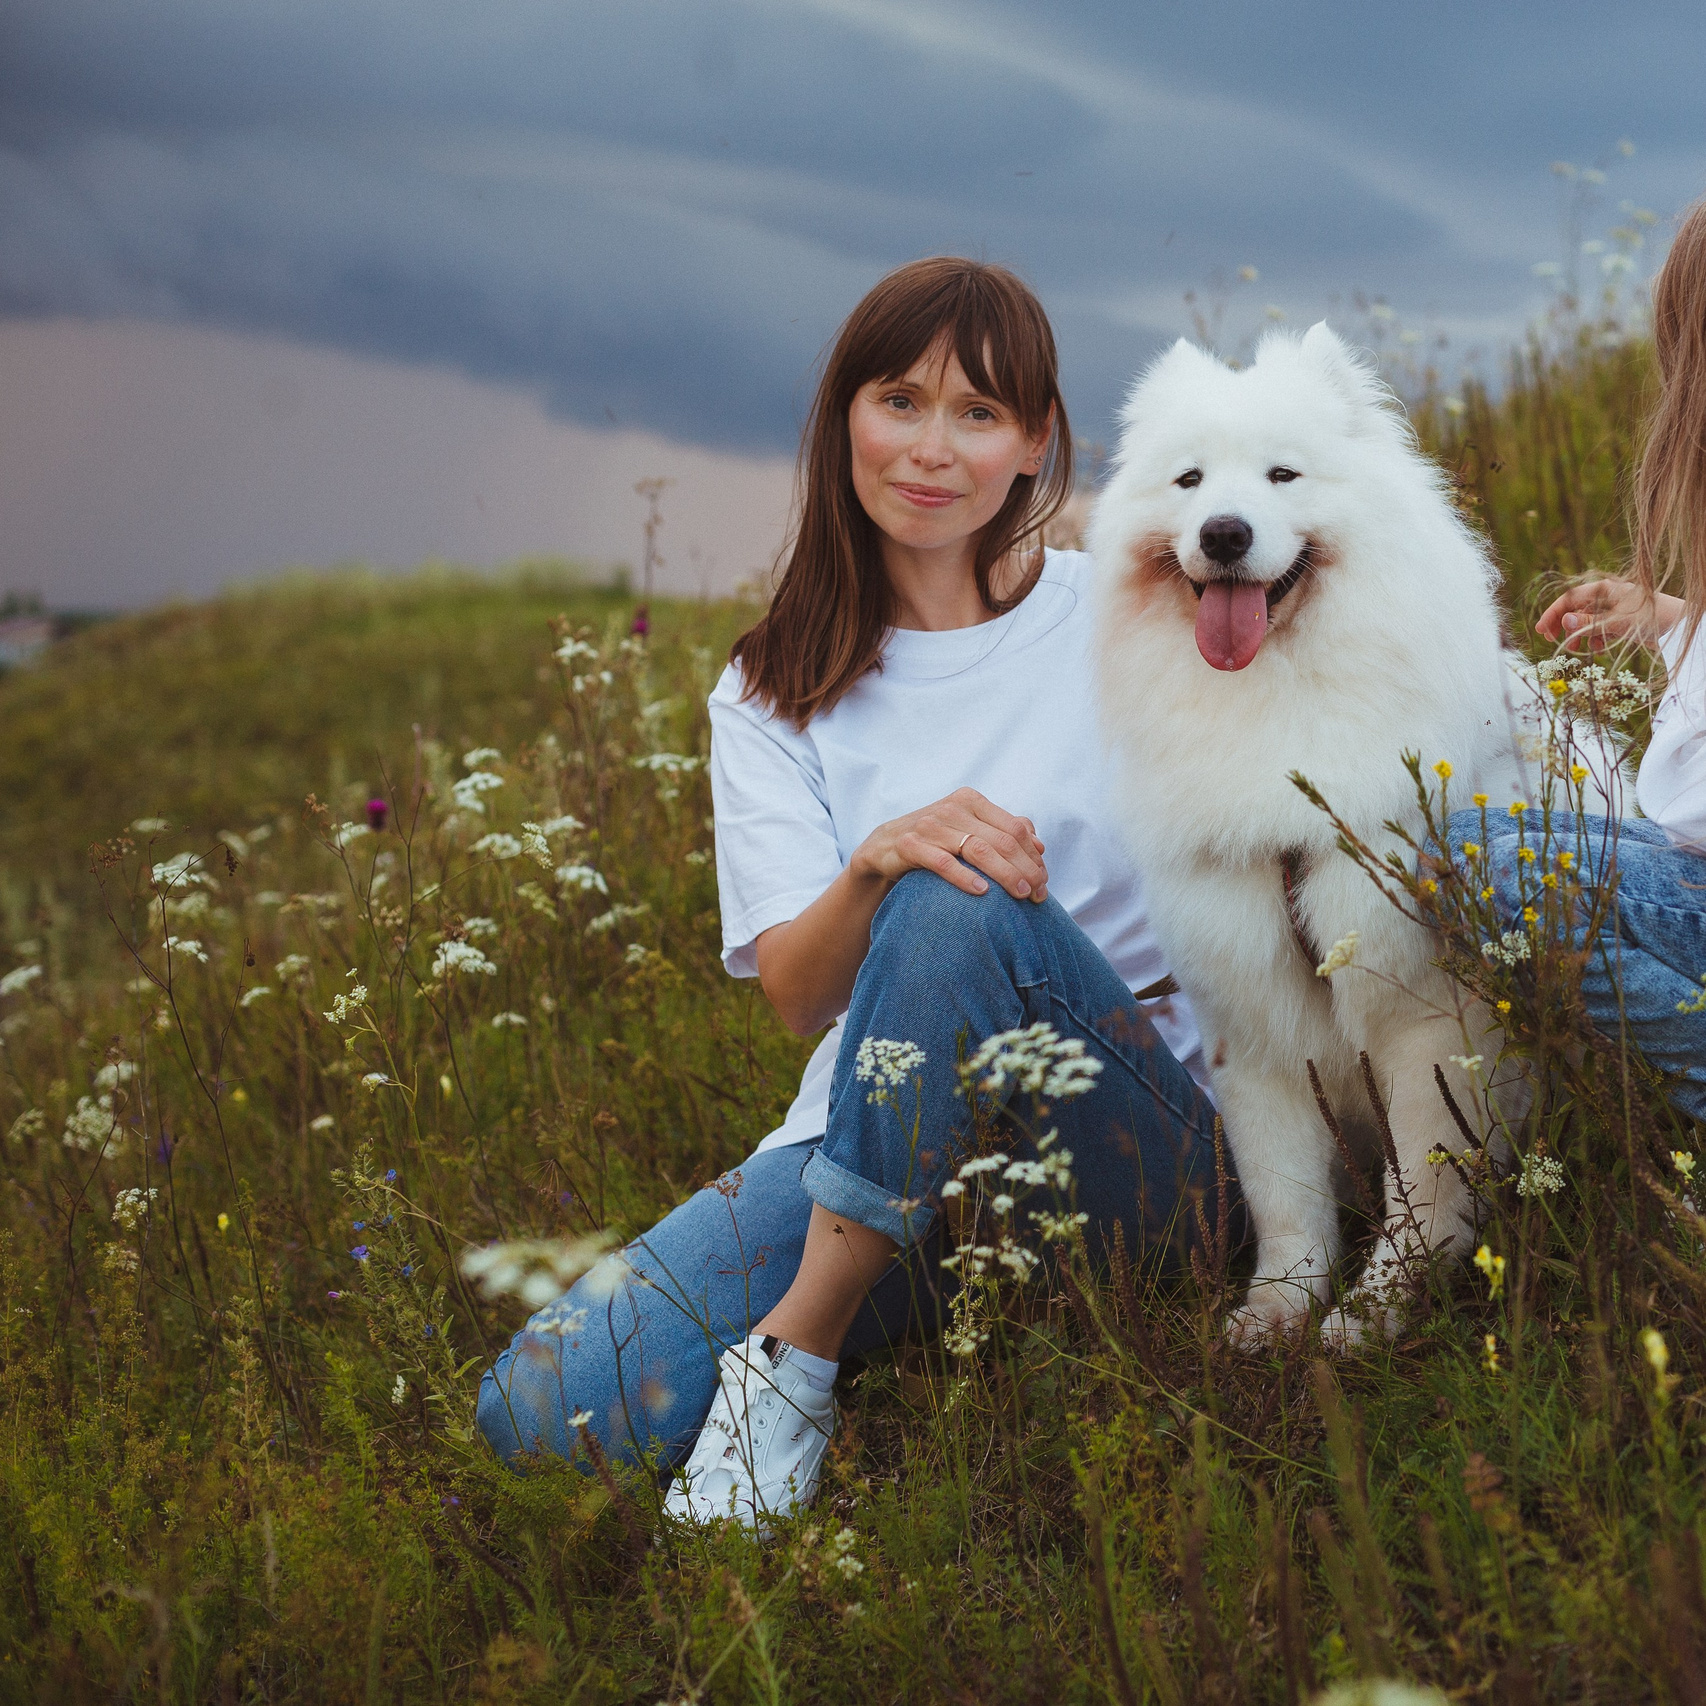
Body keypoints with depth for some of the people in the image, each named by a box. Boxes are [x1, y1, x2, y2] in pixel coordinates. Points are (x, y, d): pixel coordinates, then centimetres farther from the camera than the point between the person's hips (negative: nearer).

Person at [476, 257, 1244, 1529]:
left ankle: (798, 1350, -19)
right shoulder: (773, 696, 9)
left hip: (1133, 1146, -1)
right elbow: (799, 993, -5)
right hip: (878, 1154, 2)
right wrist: (878, 862, -26)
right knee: (548, 1406, -22)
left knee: (965, 909, -33)